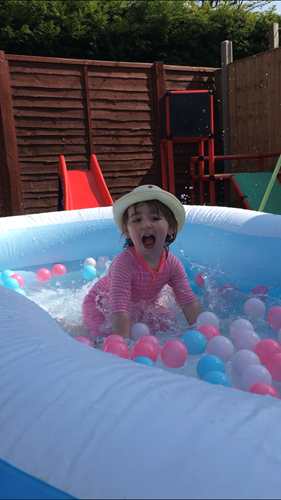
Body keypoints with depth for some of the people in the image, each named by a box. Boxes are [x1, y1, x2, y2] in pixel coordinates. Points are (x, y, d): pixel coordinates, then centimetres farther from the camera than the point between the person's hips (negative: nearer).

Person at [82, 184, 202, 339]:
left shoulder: (173, 264, -23)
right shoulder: (124, 263, -41)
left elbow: (189, 302, -18)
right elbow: (119, 310, -44)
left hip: (142, 305, 6)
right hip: (103, 305, -5)